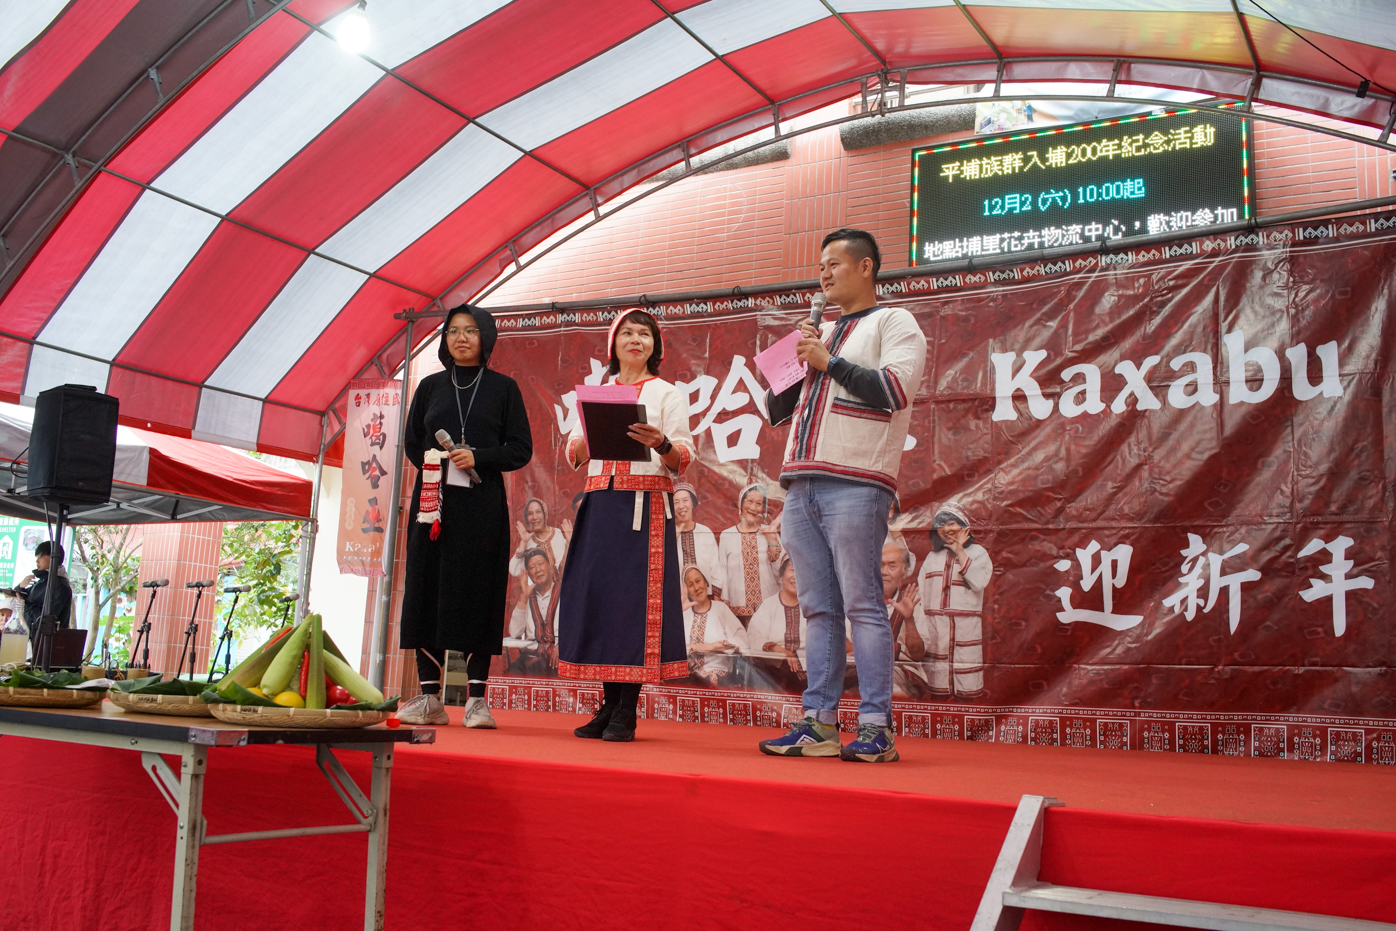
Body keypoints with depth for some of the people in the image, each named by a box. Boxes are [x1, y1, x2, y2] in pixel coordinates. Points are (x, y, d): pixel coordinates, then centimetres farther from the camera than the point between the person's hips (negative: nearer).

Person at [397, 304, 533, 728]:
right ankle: (430, 699, 4)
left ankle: (476, 698, -1)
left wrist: (478, 459, -13)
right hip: (433, 501, 3)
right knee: (427, 591, -1)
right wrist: (436, 463, -1)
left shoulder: (503, 388, 6)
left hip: (481, 505, -2)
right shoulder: (431, 386, 13)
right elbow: (411, 442, 16)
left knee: (477, 594, -5)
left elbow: (521, 449, 1)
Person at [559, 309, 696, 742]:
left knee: (636, 595, -9)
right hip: (600, 504, 4)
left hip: (646, 506, -4)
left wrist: (661, 444, -22)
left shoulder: (668, 394, 8)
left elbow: (683, 460, -1)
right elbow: (573, 455, 12)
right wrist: (590, 436, -9)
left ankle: (627, 712, -5)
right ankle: (609, 704, 8)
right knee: (597, 593, 0)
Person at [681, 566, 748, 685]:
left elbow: (741, 640, -3)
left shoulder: (720, 608, 9)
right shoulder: (684, 613, 15)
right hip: (687, 674, 2)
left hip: (717, 673, -2)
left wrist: (710, 646, -8)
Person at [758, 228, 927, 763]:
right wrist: (797, 364, 8)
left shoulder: (894, 323, 6)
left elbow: (895, 389, -12)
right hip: (801, 486, 7)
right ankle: (819, 724, 8)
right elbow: (775, 409, 25)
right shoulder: (820, 334, 27)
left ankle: (876, 728, -5)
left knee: (862, 605, -8)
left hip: (855, 484, -7)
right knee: (818, 608, 5)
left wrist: (828, 362, -6)